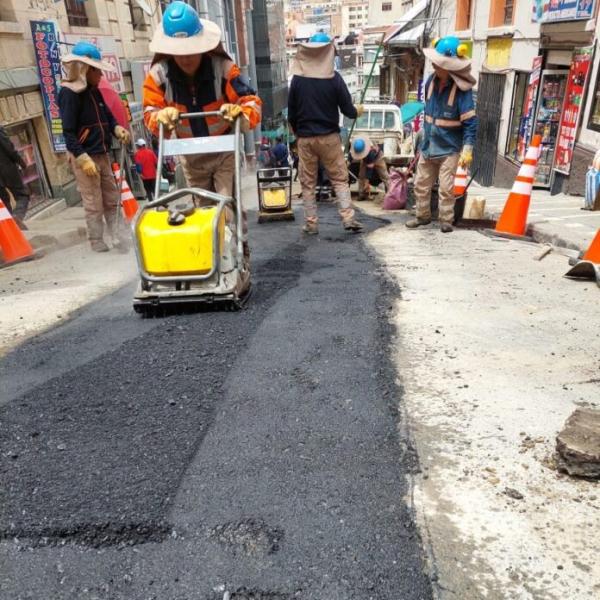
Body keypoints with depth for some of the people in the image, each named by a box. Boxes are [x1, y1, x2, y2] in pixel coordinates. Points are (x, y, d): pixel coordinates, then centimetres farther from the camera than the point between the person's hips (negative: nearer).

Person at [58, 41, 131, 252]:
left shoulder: (94, 91, 10)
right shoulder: (69, 93, -14)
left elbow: (108, 116, 19)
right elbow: (68, 132, -19)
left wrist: (118, 130, -3)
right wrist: (83, 158, -25)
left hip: (102, 154, 8)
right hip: (84, 157, -8)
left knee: (112, 197, 14)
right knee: (93, 203, -2)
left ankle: (114, 233, 26)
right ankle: (96, 242, 10)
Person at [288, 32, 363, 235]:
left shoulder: (297, 79, 1)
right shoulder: (334, 78, -5)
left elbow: (291, 114, 5)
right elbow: (348, 110, -2)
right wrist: (357, 111, 20)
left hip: (305, 137, 1)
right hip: (329, 136, -1)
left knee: (308, 182, 9)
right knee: (340, 179, 7)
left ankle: (311, 223, 10)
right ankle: (348, 218, -2)